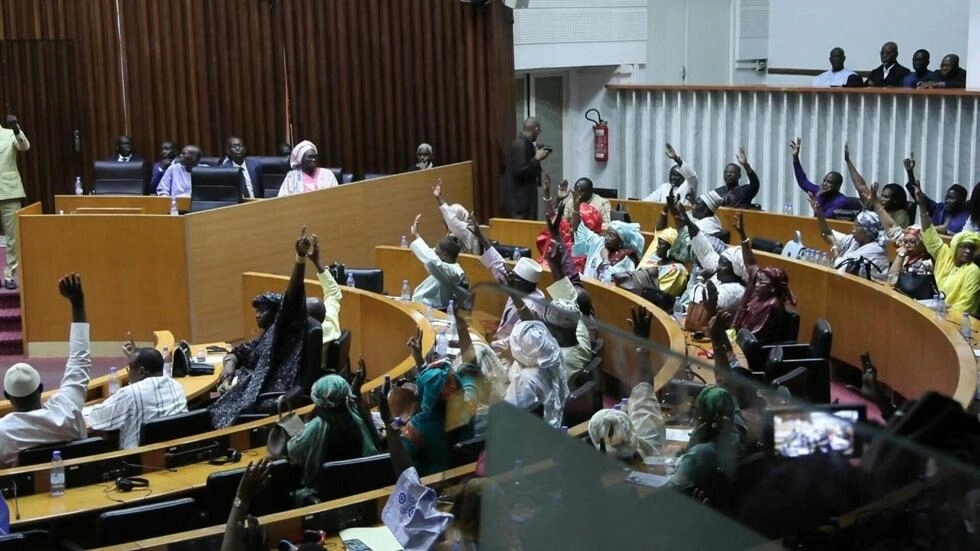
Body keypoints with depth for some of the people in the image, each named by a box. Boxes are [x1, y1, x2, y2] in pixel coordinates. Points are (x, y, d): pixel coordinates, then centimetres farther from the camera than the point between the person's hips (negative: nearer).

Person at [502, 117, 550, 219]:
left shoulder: (524, 143, 11)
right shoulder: (520, 145, -18)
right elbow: (520, 171, -24)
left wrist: (537, 157, 10)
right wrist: (537, 159, -17)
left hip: (522, 196, 10)